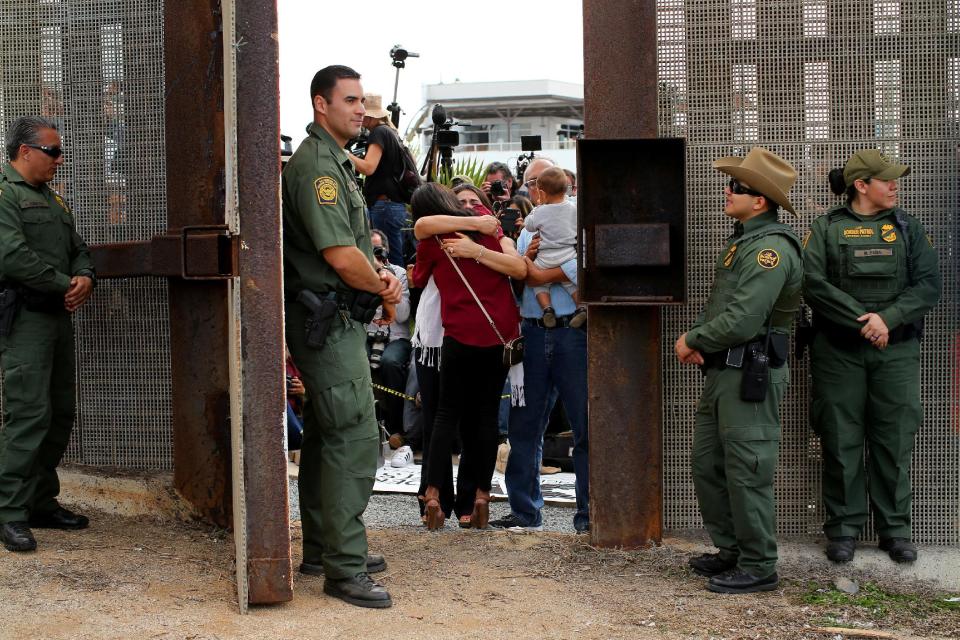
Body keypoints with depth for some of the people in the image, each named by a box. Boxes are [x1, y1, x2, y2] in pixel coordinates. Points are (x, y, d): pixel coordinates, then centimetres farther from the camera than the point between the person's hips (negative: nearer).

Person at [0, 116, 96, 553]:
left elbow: (78, 249, 22)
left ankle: (42, 503, 21)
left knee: (60, 414, 11)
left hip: (58, 317, 9)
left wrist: (86, 278, -1)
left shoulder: (52, 200, 21)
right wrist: (66, 285, -11)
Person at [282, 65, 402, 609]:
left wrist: (381, 275, 2)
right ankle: (344, 568, -8)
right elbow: (341, 257, -22)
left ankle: (322, 548, 27)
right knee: (356, 439, -12)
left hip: (337, 322, 11)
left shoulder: (336, 162, 18)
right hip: (328, 322, -11)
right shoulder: (316, 164, -15)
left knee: (328, 435, 16)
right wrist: (383, 286, -4)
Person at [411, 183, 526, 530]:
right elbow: (520, 269, -3)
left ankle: (433, 494, -4)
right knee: (487, 413, 8)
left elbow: (418, 281, 17)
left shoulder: (430, 244, 0)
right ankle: (482, 494, 8)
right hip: (502, 331, 3)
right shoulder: (485, 223, 6)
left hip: (462, 333, -2)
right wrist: (477, 250, -8)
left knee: (448, 412, 6)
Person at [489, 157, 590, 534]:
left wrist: (540, 275, -9)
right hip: (533, 333, 6)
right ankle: (525, 512, 17)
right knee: (524, 426, 7)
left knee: (586, 426, -3)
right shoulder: (526, 234, 21)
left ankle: (589, 514, 5)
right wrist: (525, 260, -4)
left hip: (574, 331, -6)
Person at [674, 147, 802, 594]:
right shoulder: (742, 240, 16)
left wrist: (694, 340, -10)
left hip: (752, 374, -10)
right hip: (723, 371, 10)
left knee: (747, 471, -4)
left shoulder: (771, 248, -17)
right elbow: (717, 304, 19)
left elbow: (741, 321, -24)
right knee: (707, 462, 16)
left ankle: (758, 566, 6)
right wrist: (696, 339, 0)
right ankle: (732, 550, 28)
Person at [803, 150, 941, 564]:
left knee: (894, 440, 4)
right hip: (838, 351, -1)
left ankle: (895, 529, 15)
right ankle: (843, 528, 13)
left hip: (896, 349, 2)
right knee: (841, 440, 2)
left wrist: (888, 318, -15)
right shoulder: (827, 229, 3)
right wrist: (861, 321, -16)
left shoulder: (907, 228, 9)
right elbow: (813, 284, -9)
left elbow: (928, 285, 0)